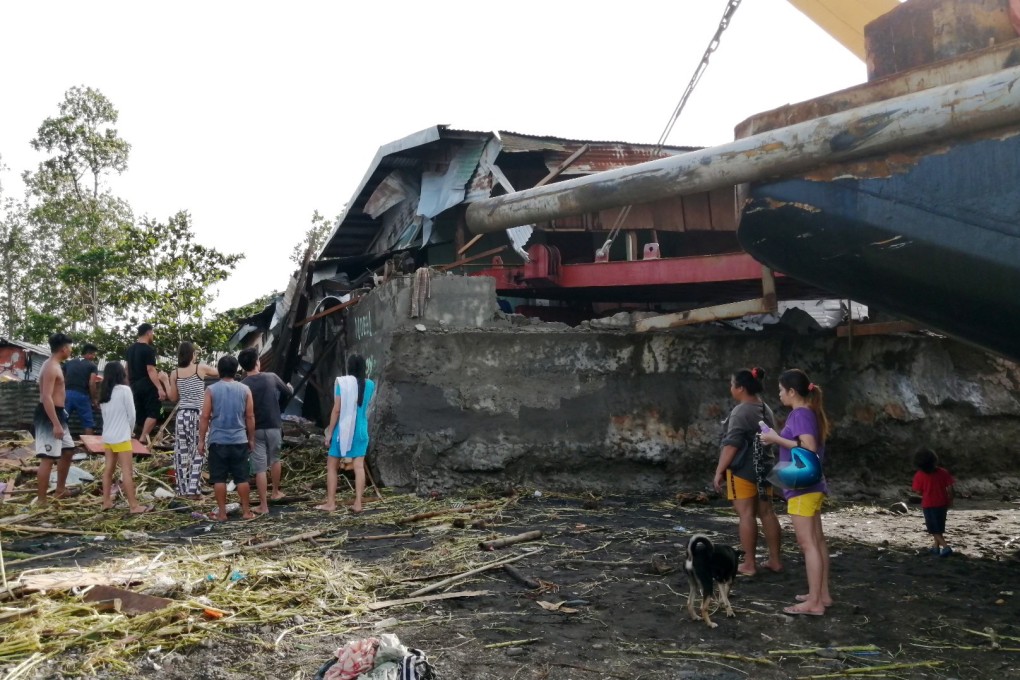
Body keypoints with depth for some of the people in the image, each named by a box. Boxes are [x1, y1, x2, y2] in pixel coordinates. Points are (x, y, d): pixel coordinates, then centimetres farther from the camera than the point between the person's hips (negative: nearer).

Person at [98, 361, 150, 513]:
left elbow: (104, 414, 10)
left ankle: (107, 501, 16)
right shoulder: (124, 390, -11)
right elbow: (131, 414, -8)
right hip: (121, 437, -7)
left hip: (107, 436, 7)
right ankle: (134, 505, -6)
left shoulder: (104, 392, 8)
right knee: (127, 470, -6)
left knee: (109, 468, 13)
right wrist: (129, 430, 9)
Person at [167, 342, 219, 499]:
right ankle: (193, 490, -1)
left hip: (182, 415, 3)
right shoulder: (201, 368, -4)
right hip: (197, 415, -3)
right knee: (197, 453, 1)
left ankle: (183, 489, 14)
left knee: (182, 453, 8)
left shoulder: (175, 373, 3)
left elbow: (173, 397, 9)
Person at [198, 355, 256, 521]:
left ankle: (222, 513, 7)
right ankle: (246, 511, 11)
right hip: (239, 440, 2)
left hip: (218, 441, -1)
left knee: (219, 479, 4)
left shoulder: (212, 390, -3)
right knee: (242, 478, 7)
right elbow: (250, 416, 3)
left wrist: (201, 440, 3)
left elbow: (204, 417, -4)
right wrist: (251, 438, 12)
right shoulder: (245, 389, 1)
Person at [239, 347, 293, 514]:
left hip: (255, 430, -2)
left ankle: (263, 505, 2)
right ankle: (276, 492, 39)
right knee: (275, 459, 26)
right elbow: (289, 392, 14)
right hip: (274, 427, 2)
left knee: (259, 468, 0)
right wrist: (290, 387, 37)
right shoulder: (272, 378, -4)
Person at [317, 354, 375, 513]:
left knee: (332, 466, 7)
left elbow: (336, 409, -13)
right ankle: (358, 503, -1)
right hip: (361, 430, 4)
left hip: (343, 429, -4)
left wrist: (329, 432, -6)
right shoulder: (370, 384, 2)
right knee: (359, 466, 3)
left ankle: (330, 503, 6)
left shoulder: (342, 382, -11)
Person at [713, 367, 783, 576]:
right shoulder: (766, 410, 12)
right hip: (764, 467, 9)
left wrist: (719, 470, -16)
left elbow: (731, 445, -20)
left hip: (743, 469, -9)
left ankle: (749, 564, -2)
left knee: (746, 514, -5)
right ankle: (775, 560, 16)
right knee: (766, 512, 12)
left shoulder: (741, 412, -16)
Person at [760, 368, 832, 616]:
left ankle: (814, 602, -3)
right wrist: (779, 437, 8)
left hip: (802, 486, -10)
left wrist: (777, 439, -19)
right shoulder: (809, 413, 12)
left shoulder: (800, 414, -16)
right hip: (810, 485, 10)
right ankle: (822, 594, 22)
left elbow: (809, 448, -27)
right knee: (816, 540, 14)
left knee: (807, 543, -6)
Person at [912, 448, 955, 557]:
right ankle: (936, 547, 27)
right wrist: (950, 500, 8)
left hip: (928, 505, -4)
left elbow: (918, 491, -9)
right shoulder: (943, 472, -6)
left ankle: (946, 547, -10)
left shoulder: (919, 475, -14)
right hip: (942, 503, 4)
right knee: (938, 527, 21)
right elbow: (949, 488, -5)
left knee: (935, 529, 4)